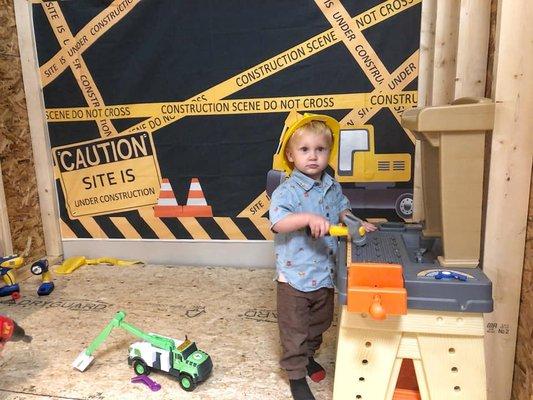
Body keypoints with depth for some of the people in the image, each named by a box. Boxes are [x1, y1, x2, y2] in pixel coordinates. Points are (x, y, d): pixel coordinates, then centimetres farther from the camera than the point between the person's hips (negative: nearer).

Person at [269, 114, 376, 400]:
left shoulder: (333, 187, 1)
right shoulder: (287, 191, -21)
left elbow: (341, 209, 19)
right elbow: (278, 222, -34)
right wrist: (309, 218, -47)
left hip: (324, 273, 7)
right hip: (294, 277, -6)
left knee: (320, 322, 26)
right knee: (294, 329, 9)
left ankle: (308, 356, 51)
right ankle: (296, 375, 29)